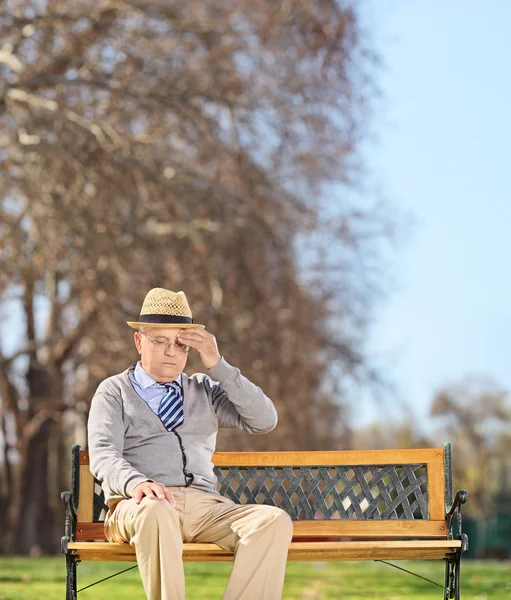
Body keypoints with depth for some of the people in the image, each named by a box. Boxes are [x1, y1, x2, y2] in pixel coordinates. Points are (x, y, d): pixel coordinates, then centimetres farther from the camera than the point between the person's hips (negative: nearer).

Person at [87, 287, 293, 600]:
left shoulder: (204, 389, 24)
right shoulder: (114, 391, 15)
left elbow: (265, 421, 10)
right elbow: (103, 454, -3)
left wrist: (218, 365, 2)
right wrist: (136, 483, -26)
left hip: (205, 504, 3)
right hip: (140, 504, -3)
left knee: (275, 521, -26)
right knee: (156, 513, -41)